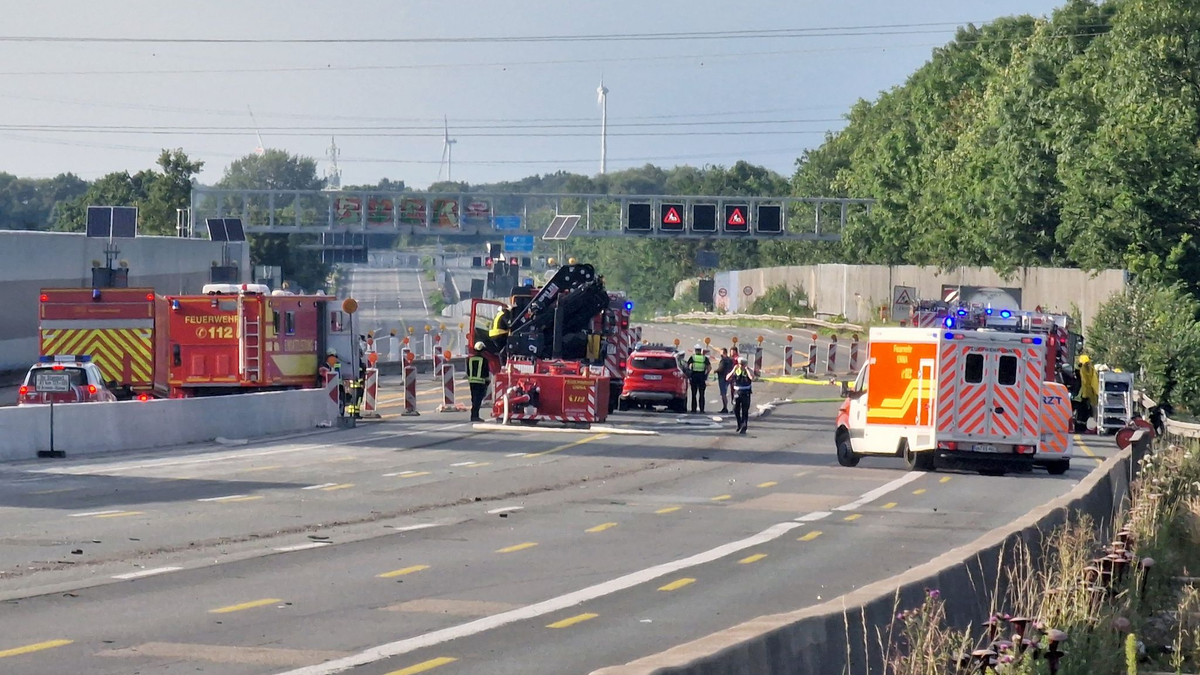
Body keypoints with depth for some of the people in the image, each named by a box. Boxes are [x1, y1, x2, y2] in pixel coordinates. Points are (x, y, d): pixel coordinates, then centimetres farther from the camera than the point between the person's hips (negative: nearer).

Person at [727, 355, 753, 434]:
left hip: (745, 393, -4)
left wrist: (747, 370, -21)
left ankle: (743, 428, -2)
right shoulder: (736, 371, 5)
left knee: (745, 411, -4)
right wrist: (733, 370, -13)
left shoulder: (748, 371, -4)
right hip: (737, 392, 4)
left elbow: (752, 378, -25)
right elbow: (727, 378, -4)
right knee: (736, 410, 5)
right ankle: (740, 425, 26)